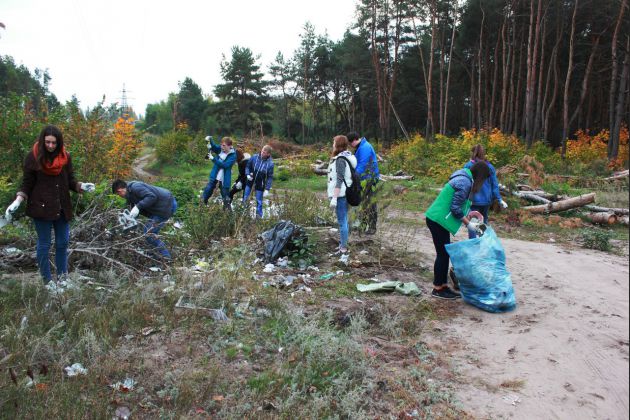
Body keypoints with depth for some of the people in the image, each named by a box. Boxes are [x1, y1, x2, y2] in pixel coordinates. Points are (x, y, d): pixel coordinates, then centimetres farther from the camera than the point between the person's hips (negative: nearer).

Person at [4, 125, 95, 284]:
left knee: (63, 243, 11)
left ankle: (62, 277, 26)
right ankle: (47, 280, 17)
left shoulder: (65, 157, 0)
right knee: (44, 244, 5)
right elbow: (27, 184, -3)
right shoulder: (33, 157, -8)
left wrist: (81, 186, -14)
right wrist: (18, 201, -17)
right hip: (41, 208, -3)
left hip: (62, 208, 4)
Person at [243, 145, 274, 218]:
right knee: (245, 198, 11)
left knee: (259, 201, 4)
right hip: (250, 181, 2)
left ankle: (259, 216, 18)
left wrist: (267, 189, -12)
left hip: (260, 184, -2)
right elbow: (248, 166, 4)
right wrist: (247, 174, -15)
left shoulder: (270, 163, -15)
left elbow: (270, 177, -9)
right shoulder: (254, 157, -11)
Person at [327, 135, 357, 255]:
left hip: (340, 194, -10)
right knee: (343, 221, 16)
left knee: (342, 221, -4)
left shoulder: (340, 160, -16)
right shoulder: (346, 156, 12)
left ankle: (343, 248, 2)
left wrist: (334, 198, -22)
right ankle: (342, 244, 27)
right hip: (344, 194, 10)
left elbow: (339, 180, -21)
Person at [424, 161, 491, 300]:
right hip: (438, 220, -10)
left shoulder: (463, 179, 14)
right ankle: (437, 289, 8)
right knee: (442, 254, -2)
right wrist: (468, 223, -11)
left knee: (445, 253, 13)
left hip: (438, 220, 10)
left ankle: (443, 286, 21)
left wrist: (467, 214, 10)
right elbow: (455, 207, -19)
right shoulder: (465, 182, -17)